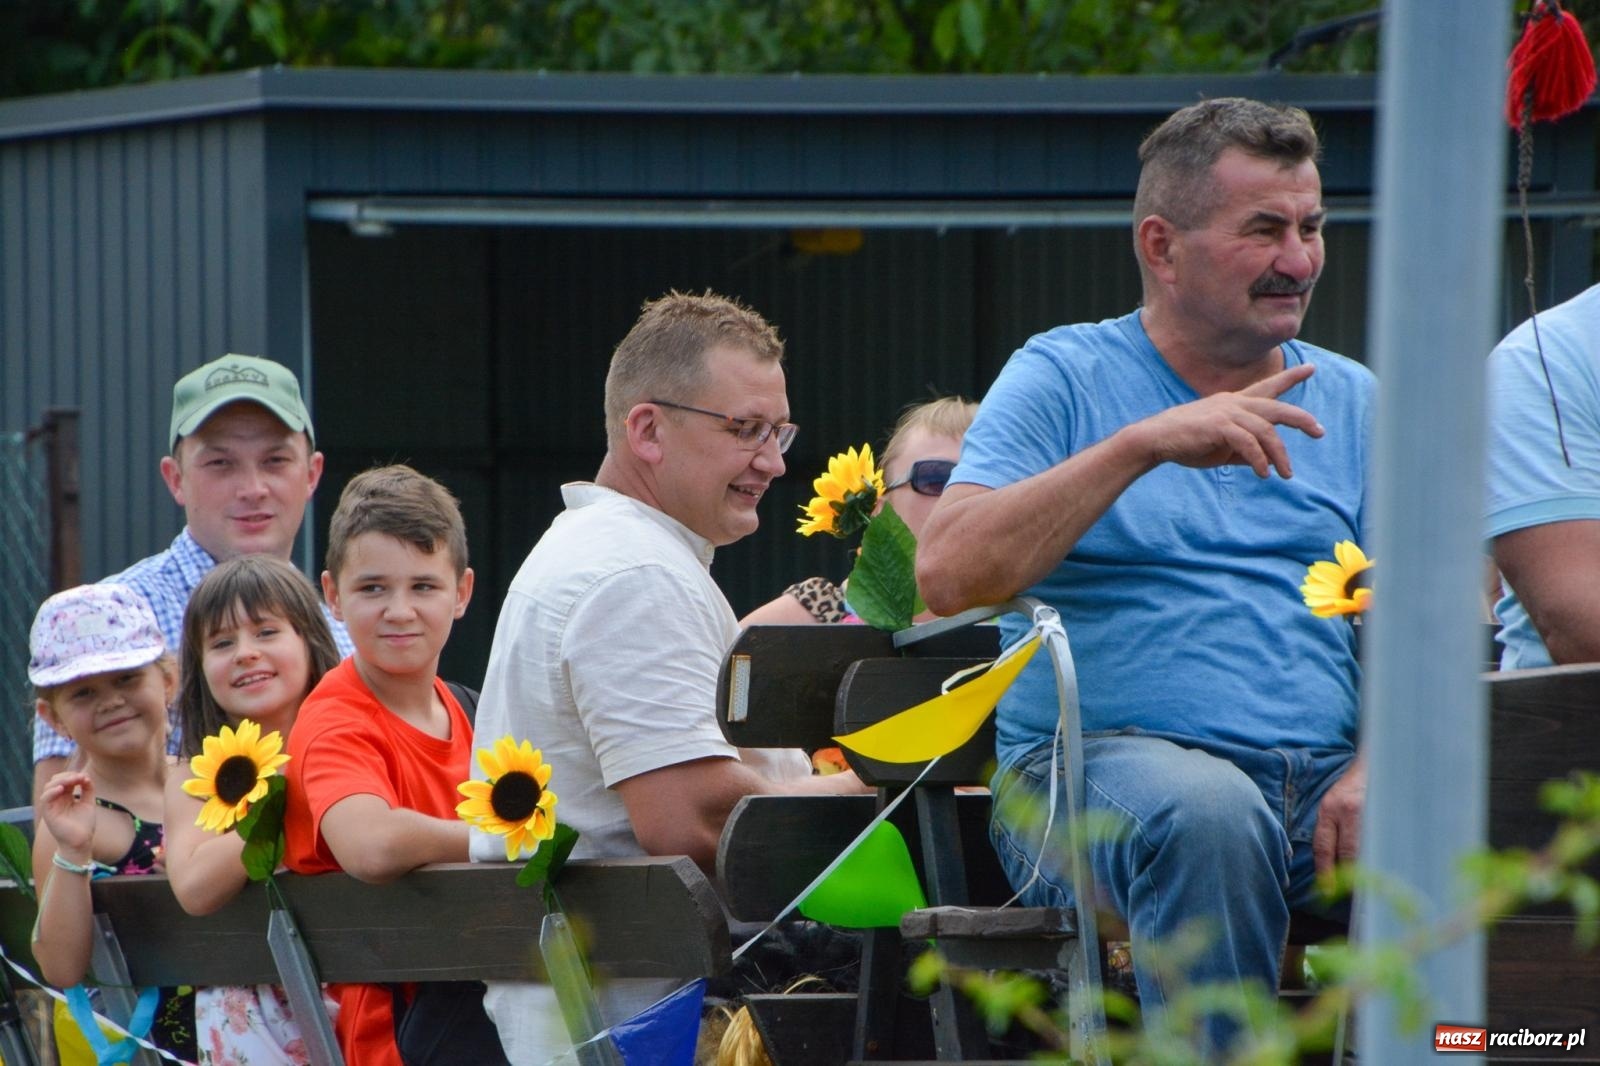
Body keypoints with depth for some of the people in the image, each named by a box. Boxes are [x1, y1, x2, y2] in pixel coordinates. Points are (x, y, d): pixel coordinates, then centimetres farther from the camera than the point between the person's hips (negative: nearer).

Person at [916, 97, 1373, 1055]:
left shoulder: (1351, 402, 20)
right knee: (1209, 813, -38)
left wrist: (1379, 763, -11)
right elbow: (949, 577, -7)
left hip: (1320, 773, 3)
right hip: (1095, 759, -3)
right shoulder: (1064, 378, 8)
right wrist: (1141, 445, -13)